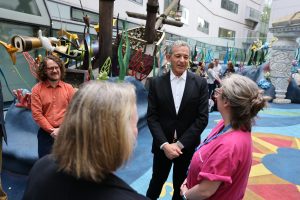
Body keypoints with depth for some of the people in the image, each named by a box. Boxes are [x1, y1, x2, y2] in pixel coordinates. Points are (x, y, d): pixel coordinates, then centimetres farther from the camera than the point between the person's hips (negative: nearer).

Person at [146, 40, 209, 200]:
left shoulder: (200, 83, -6)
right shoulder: (156, 83, -5)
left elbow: (202, 118, -9)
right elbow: (151, 117, -6)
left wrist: (180, 144, -14)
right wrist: (164, 144, -16)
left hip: (187, 146, 0)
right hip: (162, 146, 0)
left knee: (181, 185, 20)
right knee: (157, 181, 19)